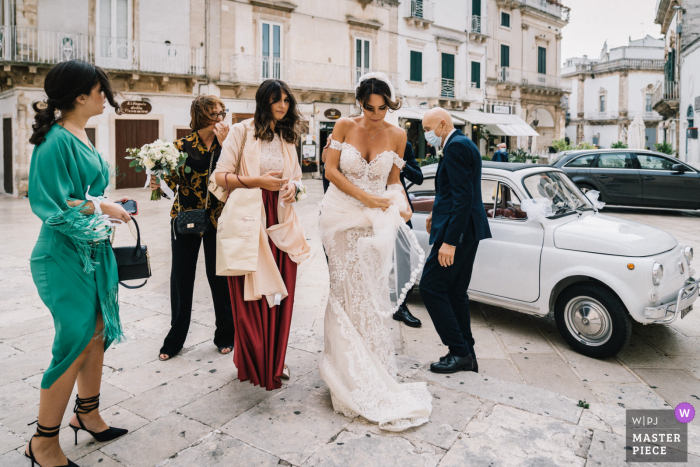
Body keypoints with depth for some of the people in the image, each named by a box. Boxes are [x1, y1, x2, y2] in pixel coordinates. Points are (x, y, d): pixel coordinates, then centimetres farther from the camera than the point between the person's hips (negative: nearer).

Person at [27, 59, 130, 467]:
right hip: (67, 254, -9)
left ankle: (87, 413, 36)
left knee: (98, 333, 17)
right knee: (76, 342, -1)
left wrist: (110, 205, 6)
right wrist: (103, 208, -13)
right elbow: (52, 203, -20)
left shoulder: (80, 135, 11)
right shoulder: (57, 140, -17)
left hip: (93, 249, 9)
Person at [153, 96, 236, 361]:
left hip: (218, 220, 0)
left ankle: (225, 335, 22)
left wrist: (223, 142, -17)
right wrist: (159, 184, -17)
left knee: (219, 276, 4)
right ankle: (175, 339, 23)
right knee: (181, 278, 6)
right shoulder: (182, 146, 1)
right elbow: (174, 182, 3)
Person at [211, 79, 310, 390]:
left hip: (281, 224, 5)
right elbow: (220, 176, -5)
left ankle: (275, 362, 22)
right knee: (252, 297, 0)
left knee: (280, 294, 6)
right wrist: (257, 182, -17)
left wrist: (292, 185, 3)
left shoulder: (287, 137, 16)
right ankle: (253, 366, 18)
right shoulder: (242, 131, -1)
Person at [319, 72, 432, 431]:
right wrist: (365, 196, -13)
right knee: (347, 292, 4)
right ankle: (353, 372, 20)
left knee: (372, 295, 2)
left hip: (376, 221, 1)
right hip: (342, 217, -1)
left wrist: (401, 204, -8)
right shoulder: (344, 127, -1)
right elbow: (330, 170, -4)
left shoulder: (396, 135, 4)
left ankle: (371, 372, 17)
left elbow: (393, 180, 12)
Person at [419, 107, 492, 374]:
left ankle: (459, 352, 2)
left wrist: (450, 241, -25)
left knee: (431, 287, -5)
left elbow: (463, 197, -22)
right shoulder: (462, 144, 18)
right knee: (456, 292, 14)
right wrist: (437, 213, 16)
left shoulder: (456, 146, -14)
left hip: (459, 231, -11)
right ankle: (466, 355, 21)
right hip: (468, 231, 11)